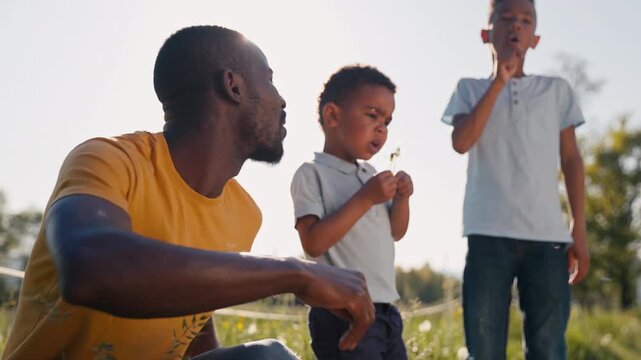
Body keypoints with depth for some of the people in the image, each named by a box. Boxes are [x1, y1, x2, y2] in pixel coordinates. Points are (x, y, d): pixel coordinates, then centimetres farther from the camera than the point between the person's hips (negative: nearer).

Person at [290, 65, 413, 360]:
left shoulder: (370, 174, 15)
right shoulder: (312, 174, -9)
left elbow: (395, 233, 19)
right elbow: (313, 243, -20)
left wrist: (402, 198, 0)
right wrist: (365, 199, -20)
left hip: (385, 311, 9)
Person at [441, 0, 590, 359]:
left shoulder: (558, 89, 14)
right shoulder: (471, 89, 12)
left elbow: (571, 160, 12)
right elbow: (461, 142, -6)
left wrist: (580, 230, 6)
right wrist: (499, 82, -5)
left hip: (549, 235, 1)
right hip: (489, 235, -1)